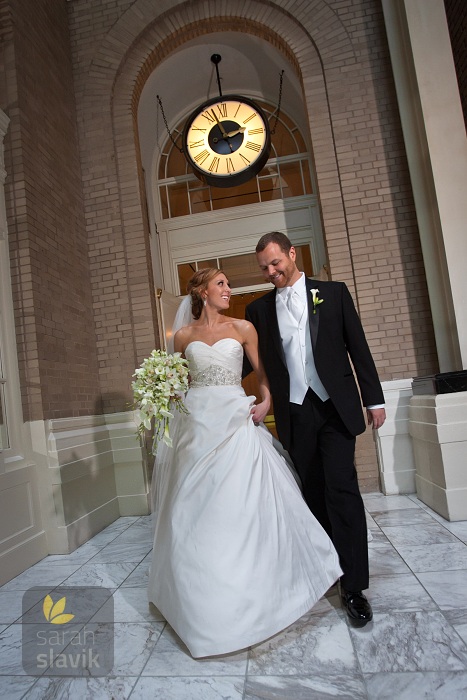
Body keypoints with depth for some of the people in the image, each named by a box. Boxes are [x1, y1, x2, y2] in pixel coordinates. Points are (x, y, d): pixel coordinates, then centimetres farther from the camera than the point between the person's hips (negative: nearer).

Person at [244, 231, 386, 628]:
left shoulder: (334, 293, 3)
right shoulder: (259, 309, 7)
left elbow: (358, 348, 3)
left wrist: (374, 399, 1)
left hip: (335, 407, -2)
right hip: (294, 414, 2)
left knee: (342, 490, -5)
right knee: (313, 494, 12)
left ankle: (354, 587, 7)